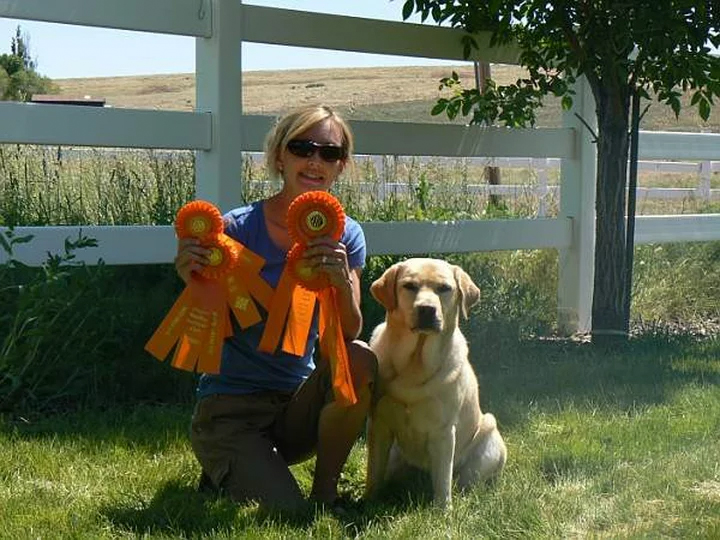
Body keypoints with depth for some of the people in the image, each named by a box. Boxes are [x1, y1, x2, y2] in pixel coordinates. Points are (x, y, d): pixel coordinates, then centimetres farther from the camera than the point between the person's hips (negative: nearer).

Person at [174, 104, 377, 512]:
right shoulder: (237, 229, -13)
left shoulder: (345, 236, -1)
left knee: (359, 362, -26)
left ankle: (325, 492, -6)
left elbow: (348, 336, -11)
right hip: (228, 411, -4)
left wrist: (343, 283, -31)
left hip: (297, 402, 4)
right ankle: (226, 472, 12)